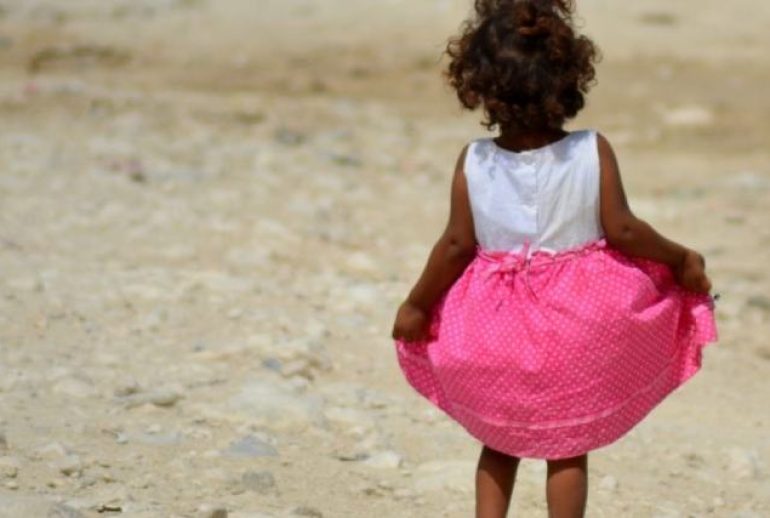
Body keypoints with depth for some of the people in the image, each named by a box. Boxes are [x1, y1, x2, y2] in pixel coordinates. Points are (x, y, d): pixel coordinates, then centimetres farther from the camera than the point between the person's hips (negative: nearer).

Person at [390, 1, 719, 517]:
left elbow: (457, 244, -9)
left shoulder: (475, 163, -13)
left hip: (494, 331, 1)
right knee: (569, 448, 13)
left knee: (498, 444, 20)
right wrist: (680, 258, 3)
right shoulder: (592, 153, -16)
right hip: (578, 330, -1)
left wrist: (417, 306, 4)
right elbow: (621, 230, -14)